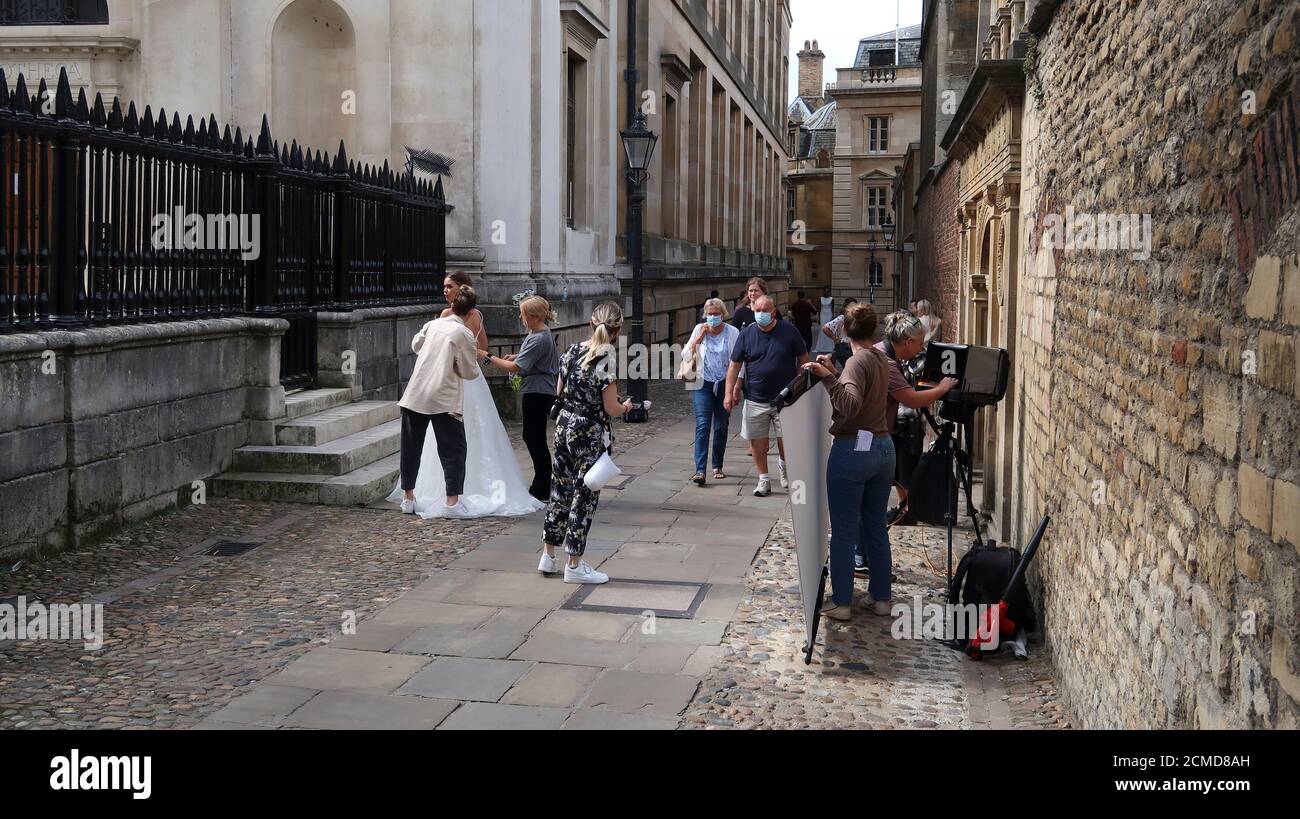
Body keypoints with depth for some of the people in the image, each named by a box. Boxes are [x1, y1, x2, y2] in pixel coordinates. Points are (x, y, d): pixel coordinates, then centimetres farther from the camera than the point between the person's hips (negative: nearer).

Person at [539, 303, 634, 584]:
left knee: (560, 489, 15)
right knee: (584, 496, 2)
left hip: (564, 426, 7)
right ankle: (574, 566, 9)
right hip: (591, 434, -7)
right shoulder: (607, 359, -17)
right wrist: (626, 407, 5)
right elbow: (611, 409, -15)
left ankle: (548, 555, 23)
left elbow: (559, 390, 11)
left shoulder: (573, 350, 3)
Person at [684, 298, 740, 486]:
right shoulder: (699, 330, 4)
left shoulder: (733, 333, 0)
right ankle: (700, 470, -18)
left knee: (721, 427, 9)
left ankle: (717, 466, 26)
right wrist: (700, 337, -12)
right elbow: (686, 354, 1)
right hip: (703, 385, 0)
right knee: (702, 426, -12)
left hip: (724, 385, 0)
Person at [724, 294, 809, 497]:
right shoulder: (746, 334, 0)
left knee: (786, 439, 2)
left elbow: (803, 360, 5)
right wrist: (729, 393, -3)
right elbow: (734, 366, 3)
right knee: (757, 441, 4)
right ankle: (764, 480, 18)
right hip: (755, 399, 1)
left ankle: (783, 464, 33)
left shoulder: (789, 331, -2)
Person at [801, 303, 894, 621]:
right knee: (876, 527, 16)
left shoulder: (857, 361, -15)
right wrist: (834, 373, 14)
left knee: (844, 531, 2)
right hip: (883, 447, 8)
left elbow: (851, 405, -29)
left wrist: (827, 378, -31)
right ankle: (880, 597, 23)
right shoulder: (880, 359, 10)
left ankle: (841, 602, 9)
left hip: (853, 449, -8)